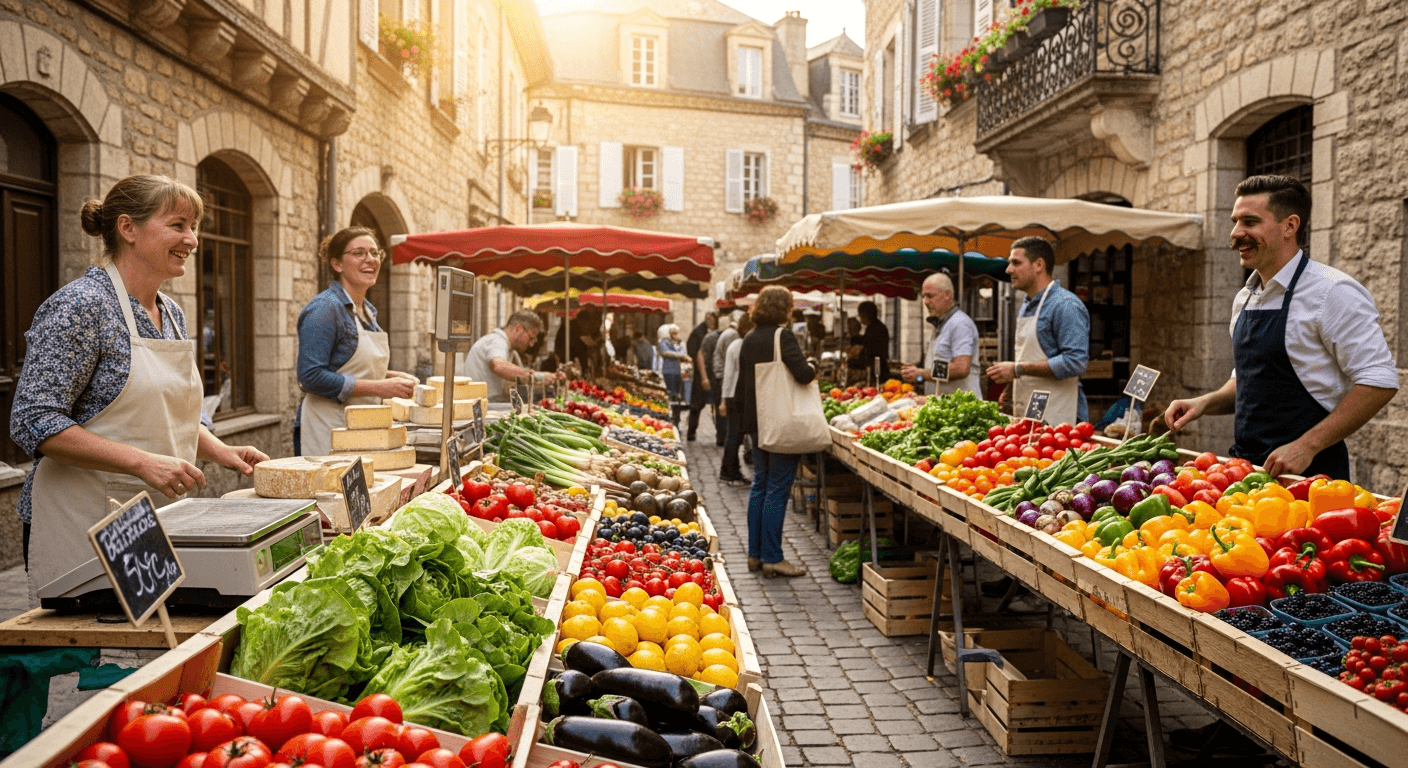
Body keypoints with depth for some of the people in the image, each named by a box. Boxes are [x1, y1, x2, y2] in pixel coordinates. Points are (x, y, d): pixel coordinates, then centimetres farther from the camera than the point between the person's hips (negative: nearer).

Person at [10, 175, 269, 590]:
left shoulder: (171, 314, 10)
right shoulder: (81, 305, -14)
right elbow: (34, 421, -19)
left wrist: (220, 451, 3)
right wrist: (142, 462, -26)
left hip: (159, 516, 8)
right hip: (83, 521, -7)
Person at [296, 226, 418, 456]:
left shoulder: (367, 311, 14)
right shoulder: (325, 309, -13)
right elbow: (311, 377, -20)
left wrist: (393, 377, 3)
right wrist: (378, 387, -21)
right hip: (327, 433, -8)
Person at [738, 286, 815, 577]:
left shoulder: (749, 339, 11)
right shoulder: (783, 335, -12)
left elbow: (741, 383, 17)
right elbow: (803, 373, -25)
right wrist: (814, 372, -3)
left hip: (757, 422, 8)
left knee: (759, 485, 14)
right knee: (778, 488, -3)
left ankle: (755, 554, 18)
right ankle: (772, 558, 0)